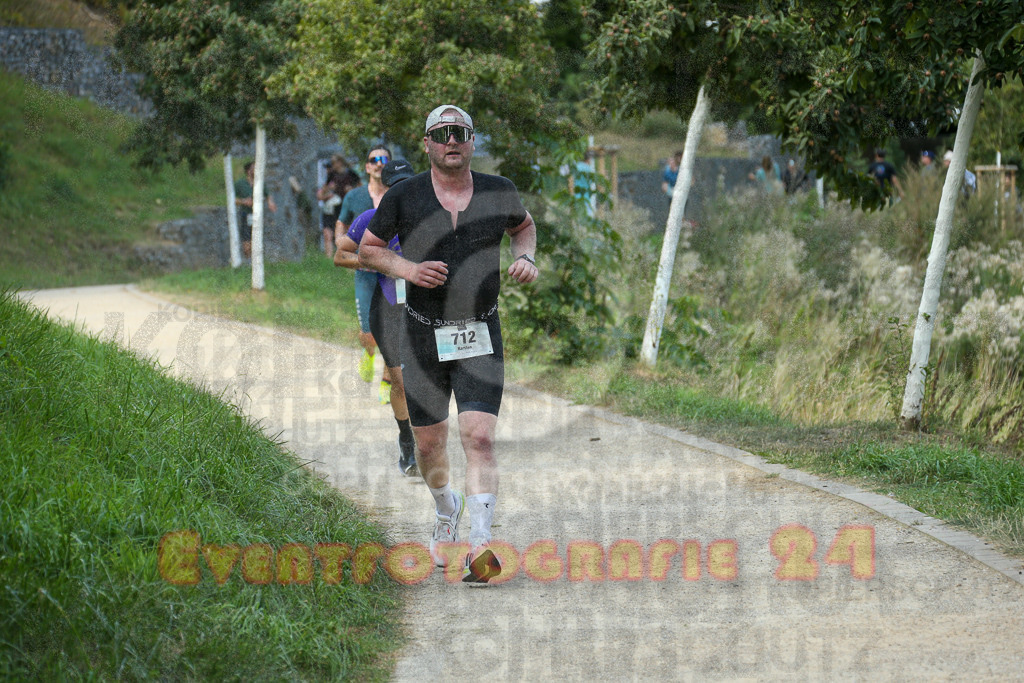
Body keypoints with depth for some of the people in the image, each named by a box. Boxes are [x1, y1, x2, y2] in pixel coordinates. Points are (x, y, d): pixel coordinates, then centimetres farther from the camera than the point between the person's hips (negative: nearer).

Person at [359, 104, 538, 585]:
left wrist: (526, 258, 2)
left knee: (479, 437, -15)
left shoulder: (498, 191, 1)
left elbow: (524, 225, 22)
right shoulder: (403, 197, -4)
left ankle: (480, 547, -19)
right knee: (430, 442, 10)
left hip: (481, 336, 0)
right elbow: (367, 249, 7)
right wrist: (407, 268, -11)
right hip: (424, 335, 1)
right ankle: (446, 512, 42)